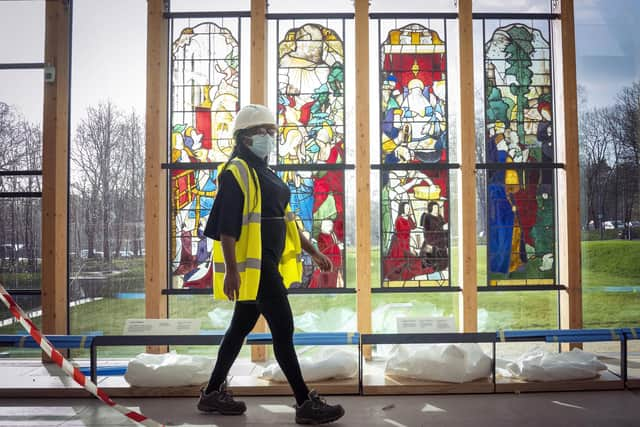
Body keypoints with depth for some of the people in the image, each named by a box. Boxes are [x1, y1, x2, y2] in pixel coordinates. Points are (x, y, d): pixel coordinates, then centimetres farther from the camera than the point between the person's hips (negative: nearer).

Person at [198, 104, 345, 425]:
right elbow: (226, 226, -17)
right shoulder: (236, 173, -9)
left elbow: (285, 220, 22)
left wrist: (313, 252, 20)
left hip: (265, 265, 10)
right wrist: (231, 269, -24)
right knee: (283, 329, -7)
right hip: (252, 266, -10)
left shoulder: (264, 174, 20)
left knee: (241, 327, 15)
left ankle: (213, 393, 28)